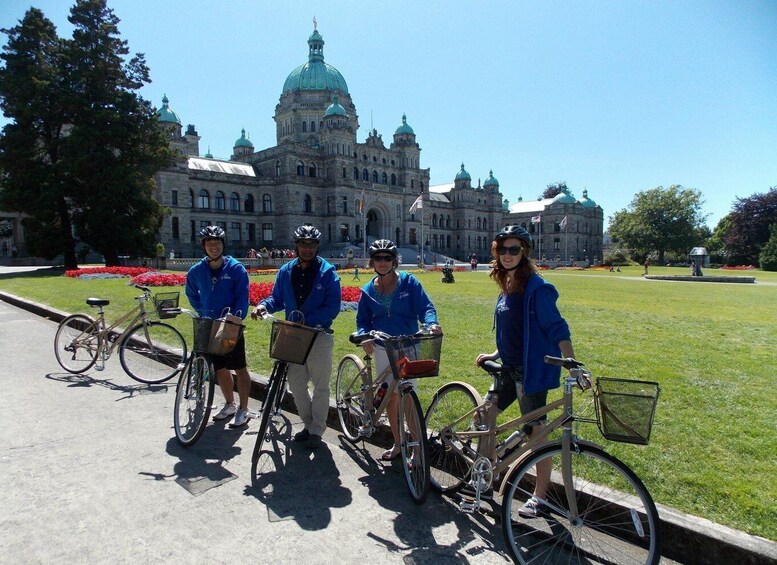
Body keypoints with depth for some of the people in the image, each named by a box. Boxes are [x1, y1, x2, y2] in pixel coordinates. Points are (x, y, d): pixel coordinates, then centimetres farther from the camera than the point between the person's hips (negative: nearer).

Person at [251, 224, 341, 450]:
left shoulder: (327, 272, -8)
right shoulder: (286, 271, 7)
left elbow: (333, 307, -13)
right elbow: (277, 299, 12)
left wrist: (307, 321, -24)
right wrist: (264, 305, -11)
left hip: (319, 336, -4)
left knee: (320, 386, 6)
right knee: (296, 384, 12)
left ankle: (316, 431, 20)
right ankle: (308, 424, 31)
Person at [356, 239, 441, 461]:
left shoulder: (408, 282, -4)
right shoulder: (368, 290, 6)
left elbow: (425, 307, -9)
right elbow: (363, 320, 10)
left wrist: (432, 323, -30)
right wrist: (364, 336, -11)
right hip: (382, 349, 4)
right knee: (390, 396, 11)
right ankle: (397, 443, 27)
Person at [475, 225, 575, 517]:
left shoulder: (537, 287, -16)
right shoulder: (507, 287, 10)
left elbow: (556, 328, -21)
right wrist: (494, 355, 17)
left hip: (532, 370, -9)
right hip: (510, 368, 9)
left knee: (537, 431, 2)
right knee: (486, 412, 10)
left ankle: (540, 495, 19)